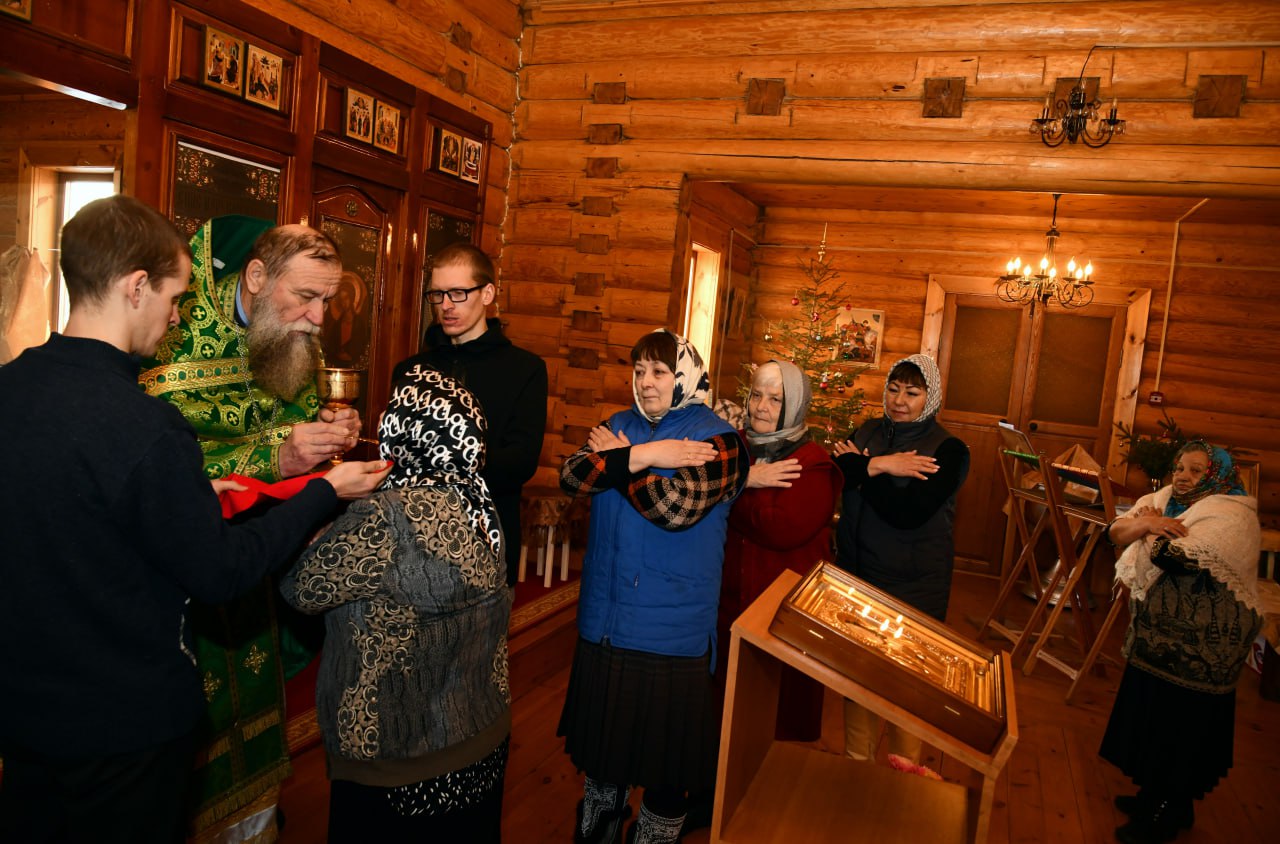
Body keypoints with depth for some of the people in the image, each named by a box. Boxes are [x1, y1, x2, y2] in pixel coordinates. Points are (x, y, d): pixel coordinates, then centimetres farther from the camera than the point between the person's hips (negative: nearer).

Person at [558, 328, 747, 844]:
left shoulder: (715, 438, -6)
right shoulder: (619, 427, 9)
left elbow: (677, 507, -21)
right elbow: (571, 476, -7)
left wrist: (620, 459, -10)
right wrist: (641, 456, -19)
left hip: (672, 634, -4)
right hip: (604, 625, 5)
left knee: (666, 760, 9)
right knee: (602, 748, 20)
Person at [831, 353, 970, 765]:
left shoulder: (948, 450, -10)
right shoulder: (869, 433, 6)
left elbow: (907, 513, -22)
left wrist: (860, 466, -15)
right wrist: (879, 466, -20)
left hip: (914, 587, -4)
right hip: (858, 576, 4)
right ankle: (856, 762, 34)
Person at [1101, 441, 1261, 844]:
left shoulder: (1232, 516, -17)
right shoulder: (1166, 499, 6)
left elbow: (1179, 557, -27)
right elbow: (1117, 531, 0)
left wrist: (1157, 528, -10)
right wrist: (1145, 523, -18)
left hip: (1199, 647, -7)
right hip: (1156, 633, 8)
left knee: (1181, 726, 6)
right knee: (1150, 716, 17)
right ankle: (1154, 795, 35)